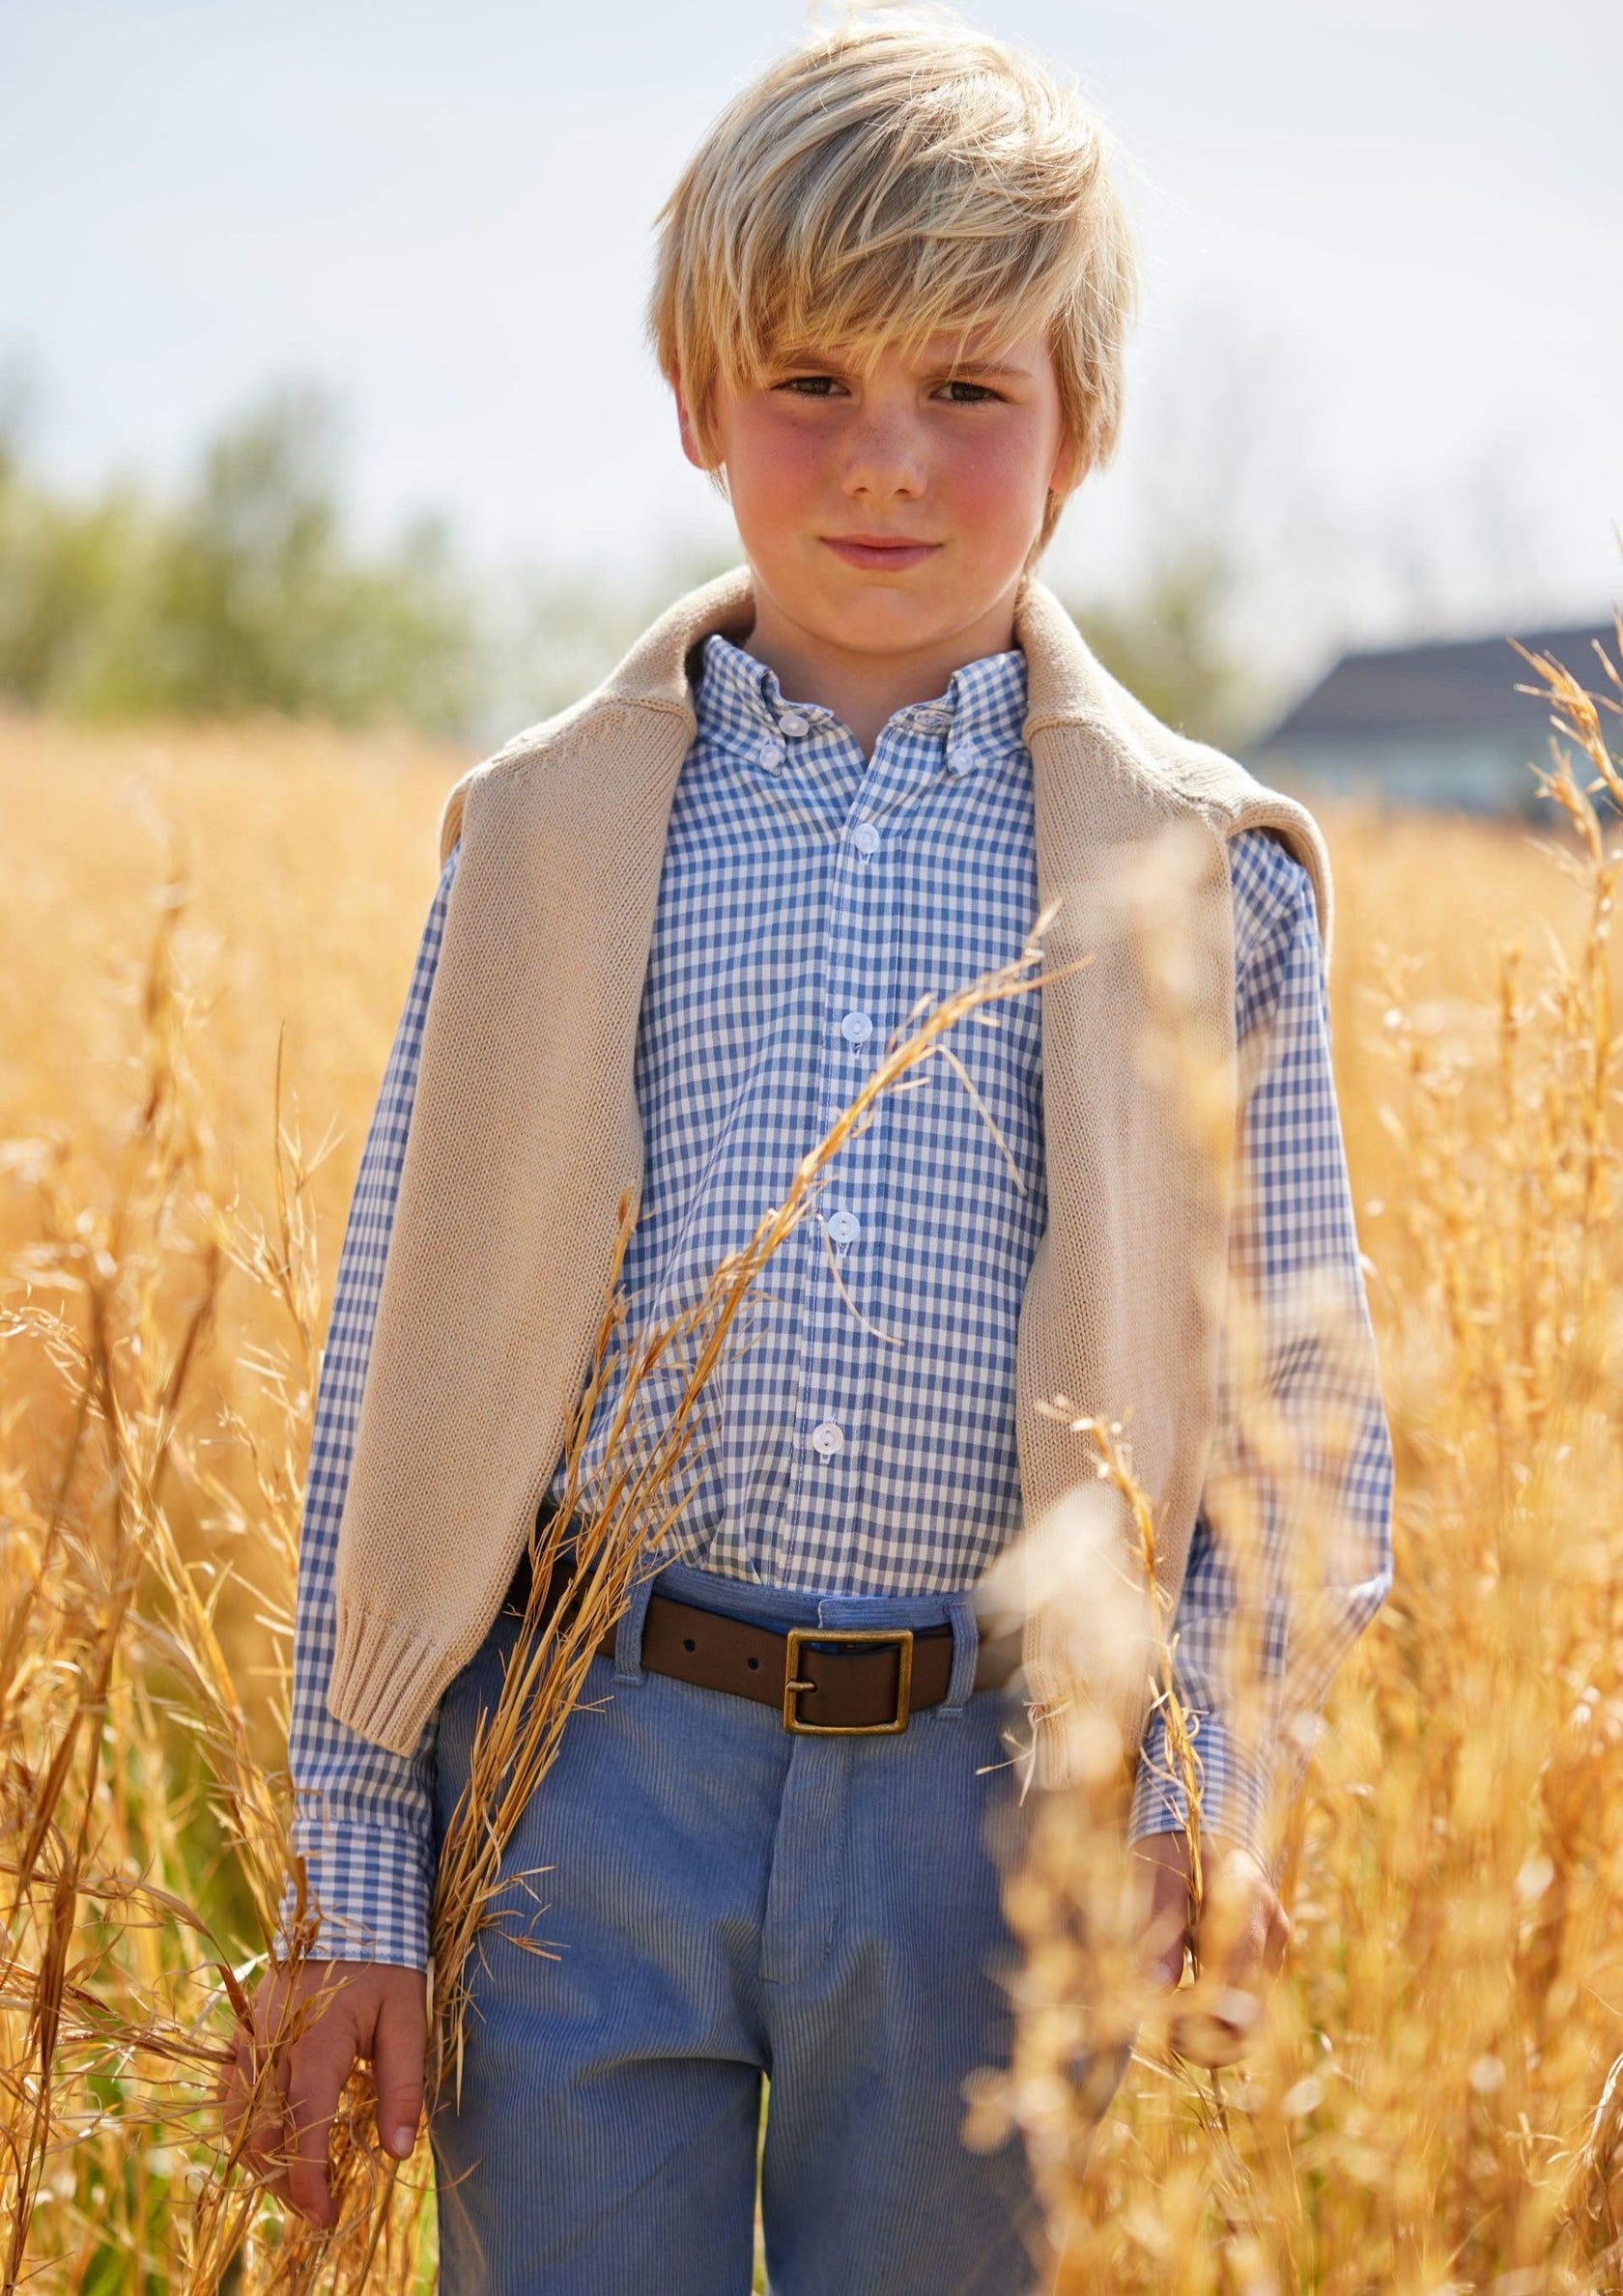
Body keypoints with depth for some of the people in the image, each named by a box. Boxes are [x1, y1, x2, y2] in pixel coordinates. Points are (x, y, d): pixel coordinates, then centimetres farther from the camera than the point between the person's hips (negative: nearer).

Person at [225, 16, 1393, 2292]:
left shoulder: (1201, 877, 3)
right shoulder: (551, 835, 5)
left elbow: (1311, 1420, 7)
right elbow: (400, 1366, 6)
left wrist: (1216, 1785, -9)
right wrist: (355, 1879, 3)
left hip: (990, 1820, 0)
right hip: (591, 1778, 0)